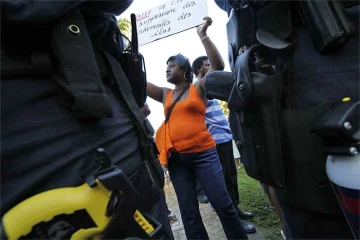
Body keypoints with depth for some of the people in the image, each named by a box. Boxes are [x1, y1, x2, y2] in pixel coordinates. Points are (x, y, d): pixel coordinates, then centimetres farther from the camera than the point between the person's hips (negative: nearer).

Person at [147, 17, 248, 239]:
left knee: (223, 204, 3)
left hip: (203, 153, -4)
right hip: (176, 158, 4)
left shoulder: (199, 88, 3)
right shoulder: (165, 94, 14)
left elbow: (218, 66, -10)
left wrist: (203, 36, -13)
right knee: (188, 212, 11)